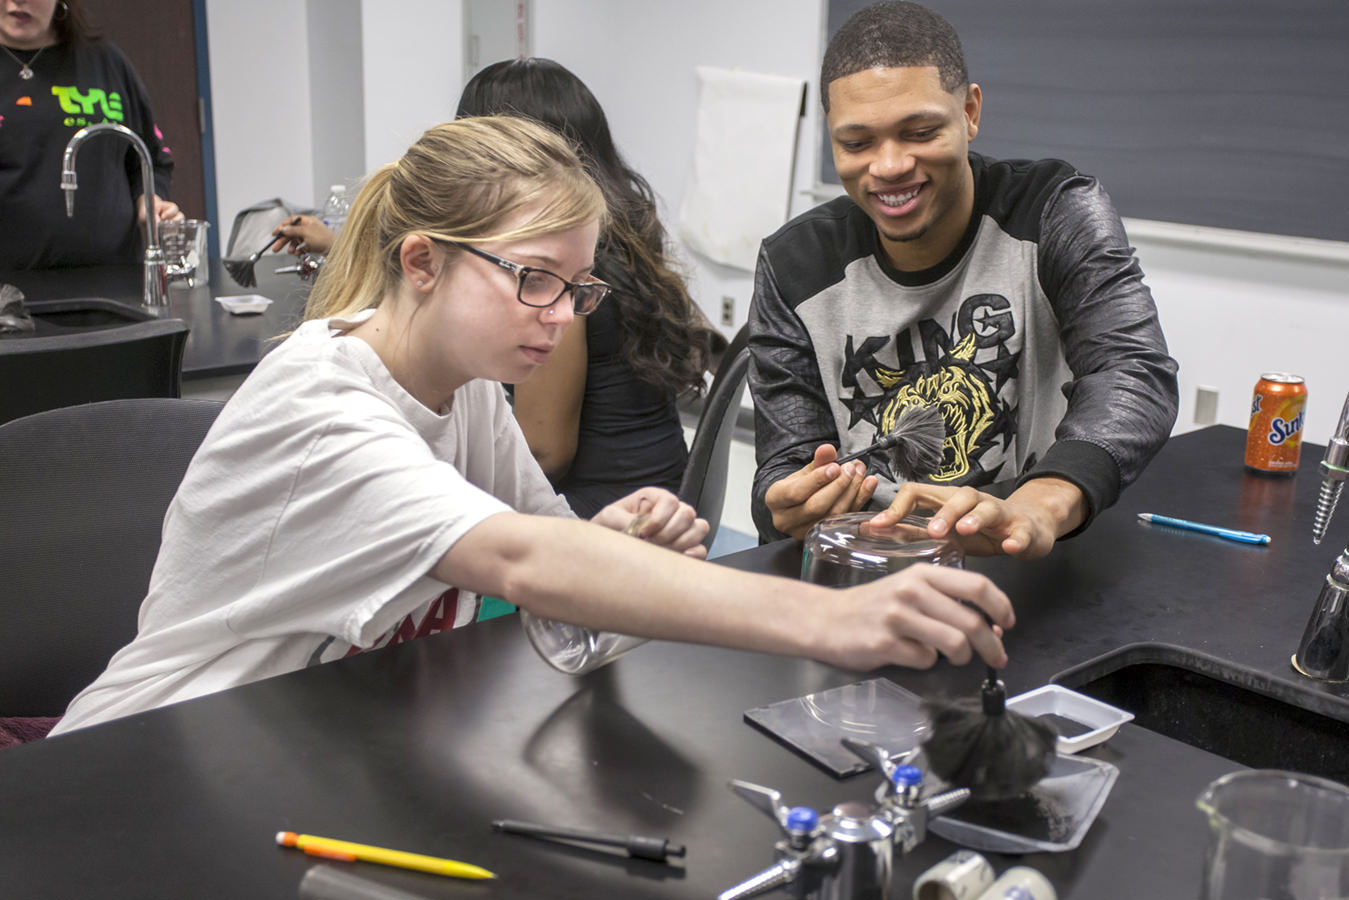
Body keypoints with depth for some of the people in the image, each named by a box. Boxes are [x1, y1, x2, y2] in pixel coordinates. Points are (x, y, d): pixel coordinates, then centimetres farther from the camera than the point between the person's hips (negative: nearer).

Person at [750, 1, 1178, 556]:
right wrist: (793, 511, -28)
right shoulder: (793, 270, -2)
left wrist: (1036, 511, -42)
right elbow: (788, 461, -2)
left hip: (1039, 574, -1)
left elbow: (1135, 373, -22)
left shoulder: (1058, 214, -7)